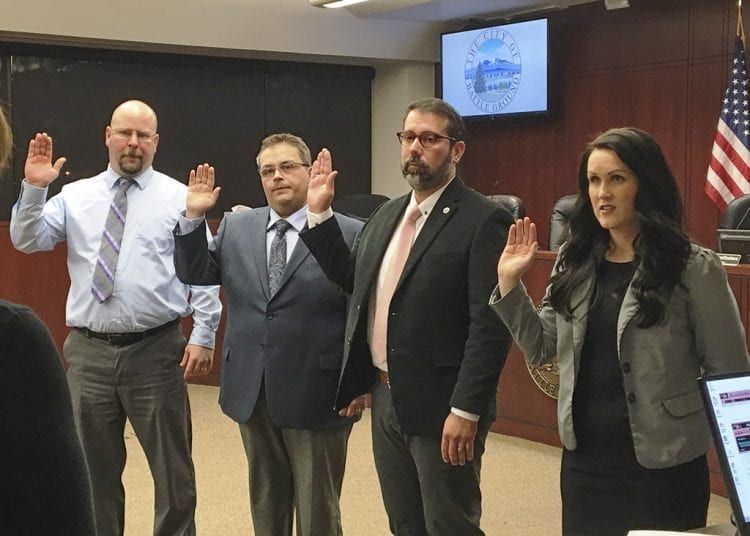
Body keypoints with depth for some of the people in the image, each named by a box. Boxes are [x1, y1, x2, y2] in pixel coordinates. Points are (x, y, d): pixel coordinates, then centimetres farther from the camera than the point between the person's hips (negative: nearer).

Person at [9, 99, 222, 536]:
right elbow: (27, 241, 2)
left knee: (173, 466, 4)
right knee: (94, 467, 15)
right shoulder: (75, 196, 9)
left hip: (156, 350, -3)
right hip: (89, 351, 3)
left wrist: (203, 336, -8)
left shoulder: (179, 198, 1)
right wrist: (34, 188, -11)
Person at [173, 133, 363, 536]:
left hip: (316, 393, -4)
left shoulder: (349, 234, -8)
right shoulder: (236, 226, 6)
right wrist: (194, 217, -5)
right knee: (266, 501, 20)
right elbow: (194, 274, 8)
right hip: (252, 390, 5)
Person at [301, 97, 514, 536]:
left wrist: (466, 410, -22)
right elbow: (353, 280, 17)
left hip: (441, 406, -7)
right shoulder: (386, 215, 11)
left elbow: (490, 324, -19)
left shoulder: (484, 220, -14)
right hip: (387, 400, 8)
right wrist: (320, 214, 9)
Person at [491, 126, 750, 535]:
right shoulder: (575, 260, 4)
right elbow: (542, 349, 8)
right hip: (583, 458, 5)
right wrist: (510, 282, -2)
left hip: (662, 465, -4)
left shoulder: (693, 267, -10)